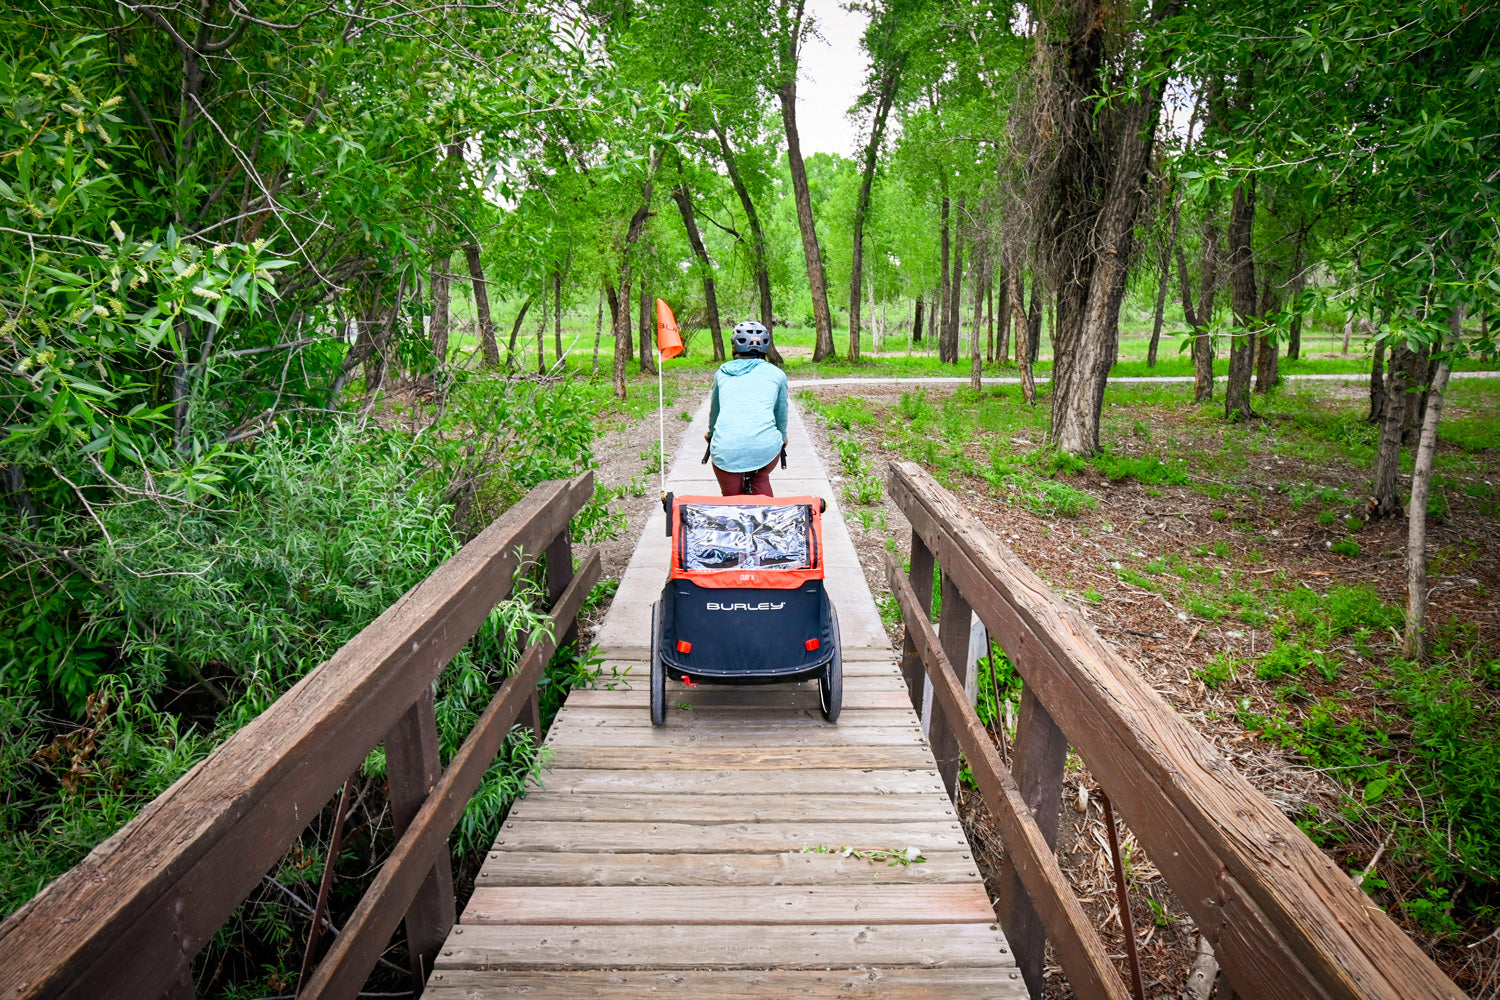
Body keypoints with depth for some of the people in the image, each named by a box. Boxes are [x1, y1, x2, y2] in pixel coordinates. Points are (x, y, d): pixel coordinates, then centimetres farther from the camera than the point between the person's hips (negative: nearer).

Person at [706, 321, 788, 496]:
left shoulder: (722, 372, 19)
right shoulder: (776, 373, 15)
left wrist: (711, 432, 54)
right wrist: (782, 437, 47)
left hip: (725, 448, 0)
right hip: (765, 447, 0)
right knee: (761, 482, 31)